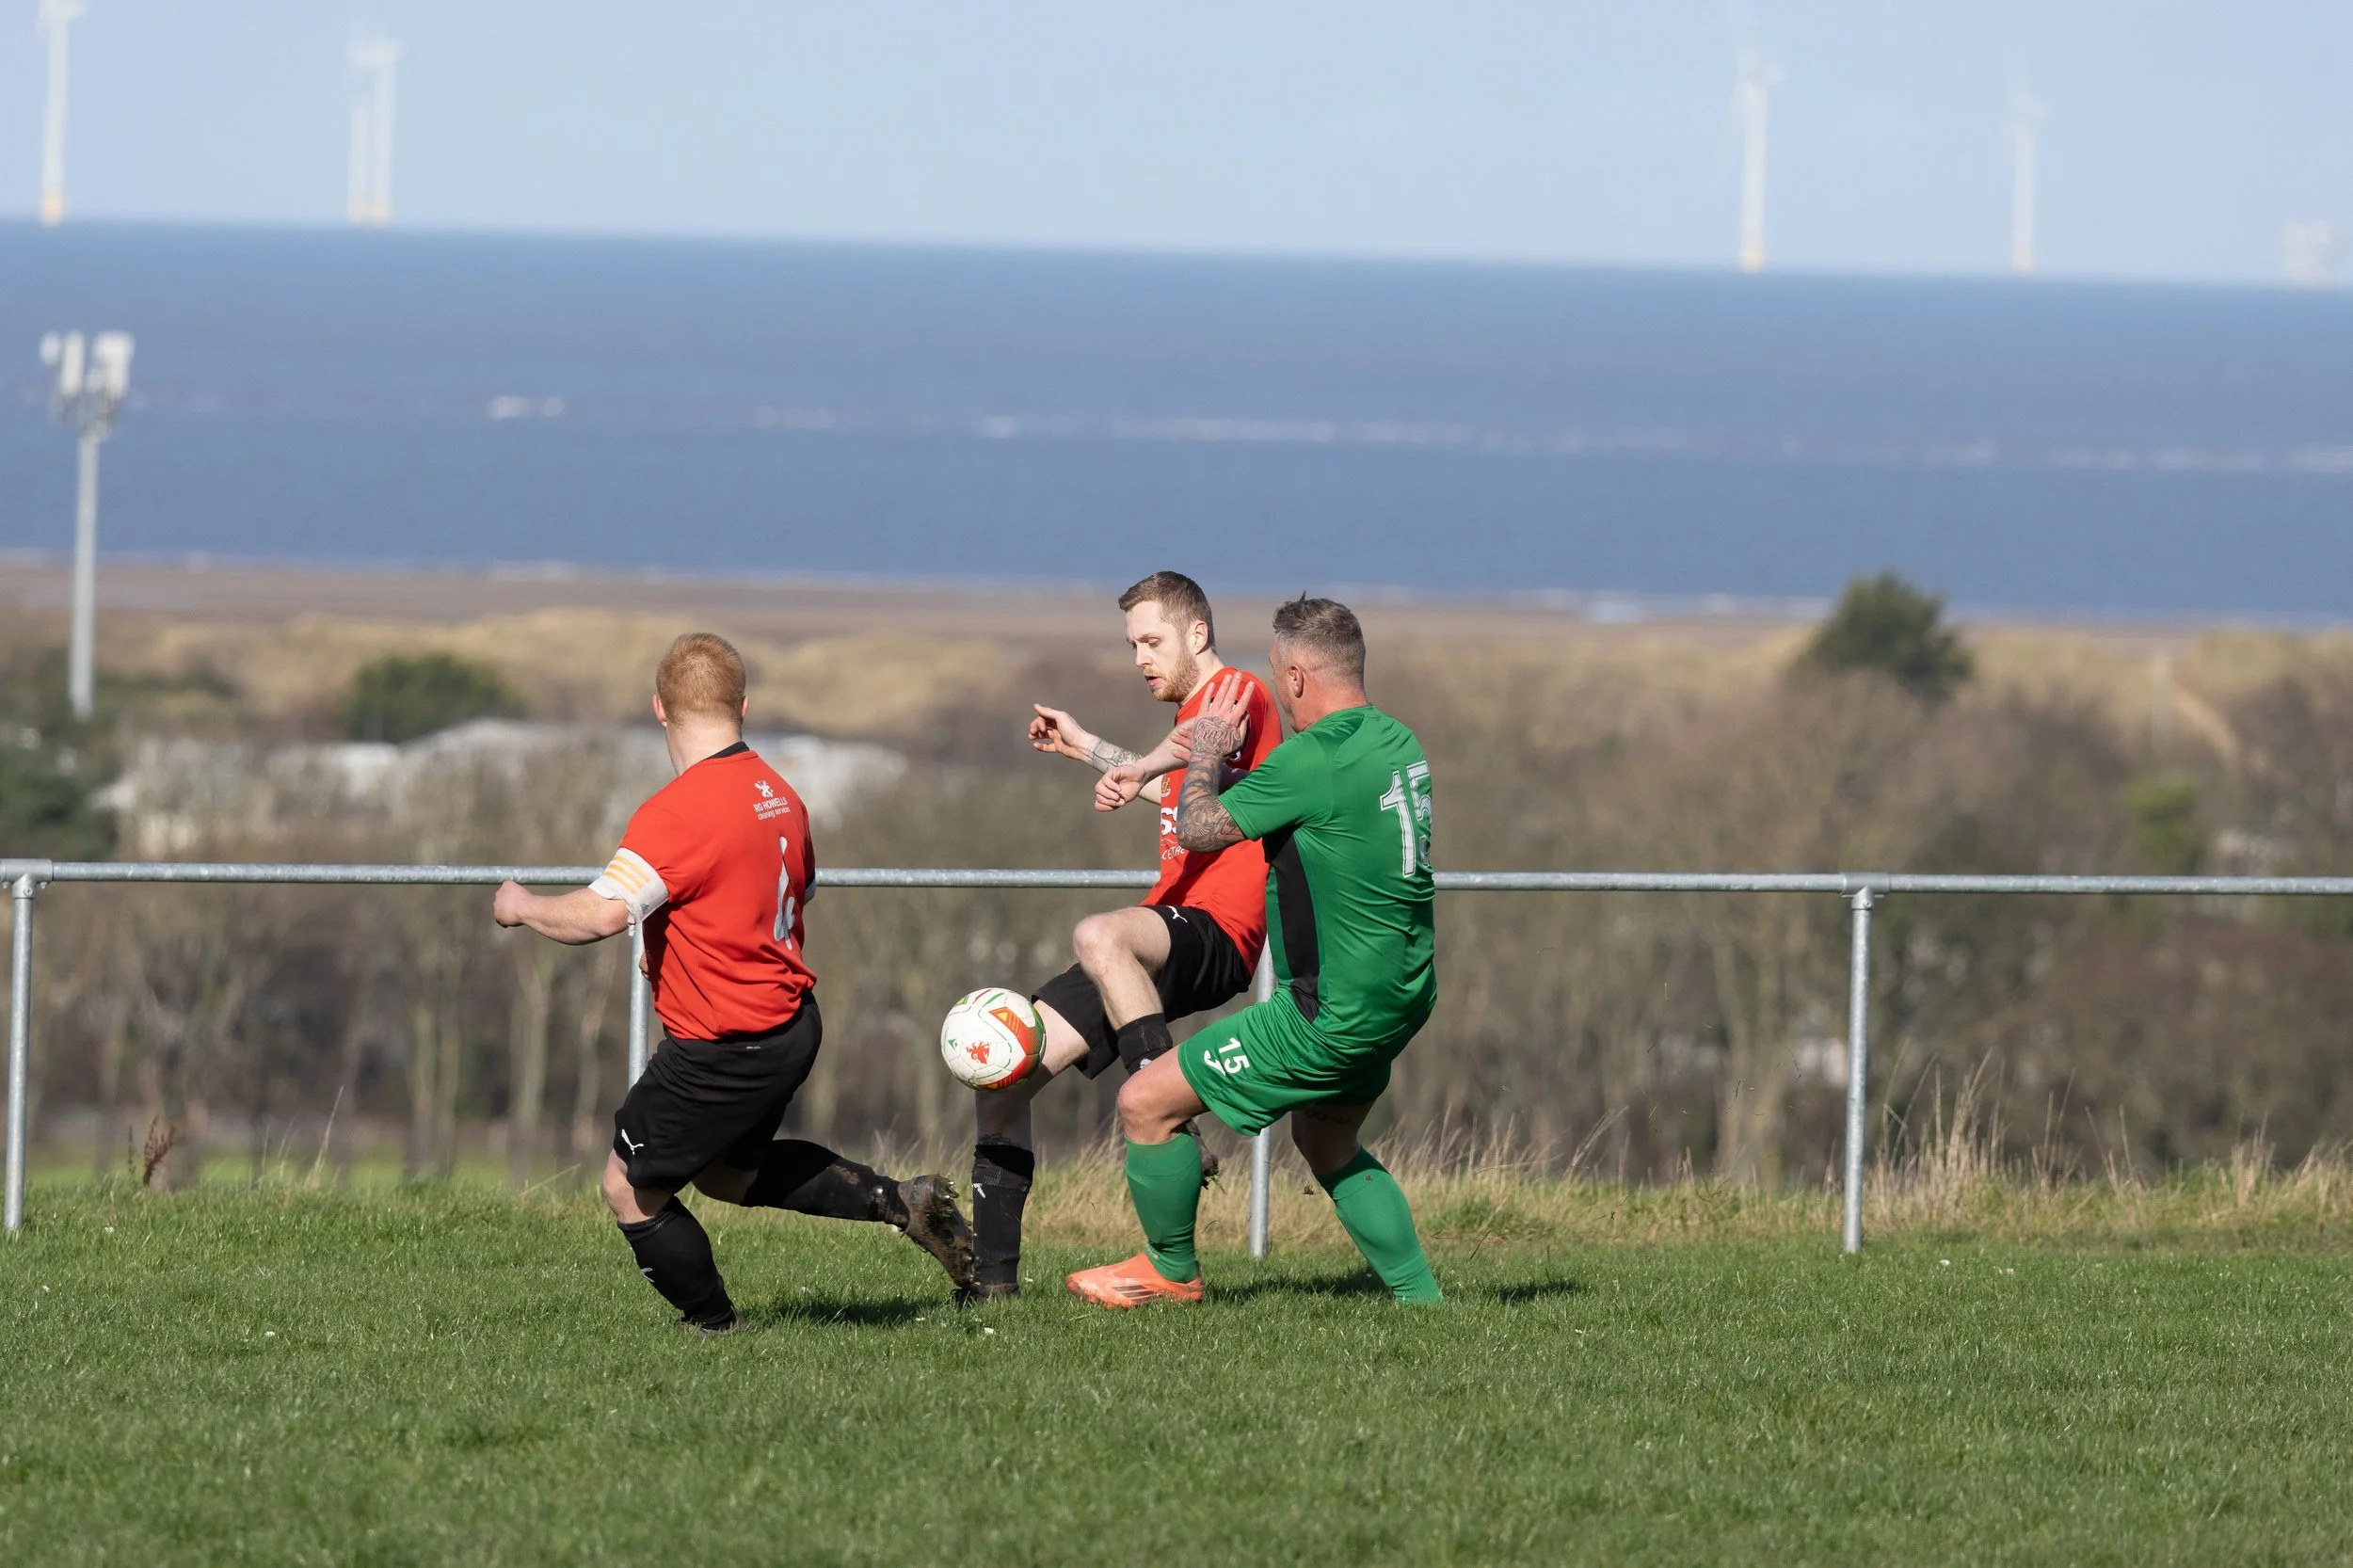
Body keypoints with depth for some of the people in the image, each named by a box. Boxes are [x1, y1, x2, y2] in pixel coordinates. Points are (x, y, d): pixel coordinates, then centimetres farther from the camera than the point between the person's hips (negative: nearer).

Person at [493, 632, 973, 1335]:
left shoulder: (678, 812, -24)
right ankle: (898, 1201, 18)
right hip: (792, 1024, 9)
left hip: (725, 1052, -9)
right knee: (727, 1172, 27)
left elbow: (601, 913, -31)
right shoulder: (779, 796, 5)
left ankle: (717, 1329, 16)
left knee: (631, 1189, 7)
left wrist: (522, 906, -12)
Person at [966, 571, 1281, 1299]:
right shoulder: (1195, 712, 26)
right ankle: (992, 1277, 9)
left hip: (1216, 936, -10)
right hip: (1165, 927, 10)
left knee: (1099, 936, -42)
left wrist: (1136, 772, -52)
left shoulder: (1240, 693, -5)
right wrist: (1087, 748, 61)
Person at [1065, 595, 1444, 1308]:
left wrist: (1207, 744, 4)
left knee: (1146, 1104, 1)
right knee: (1328, 1145, 30)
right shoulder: (1398, 743, 5)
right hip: (1401, 996, 9)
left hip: (1334, 1014, -9)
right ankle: (1421, 1297, 27)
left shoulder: (1313, 762, -22)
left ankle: (1172, 1270, 19)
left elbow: (1197, 828, -12)